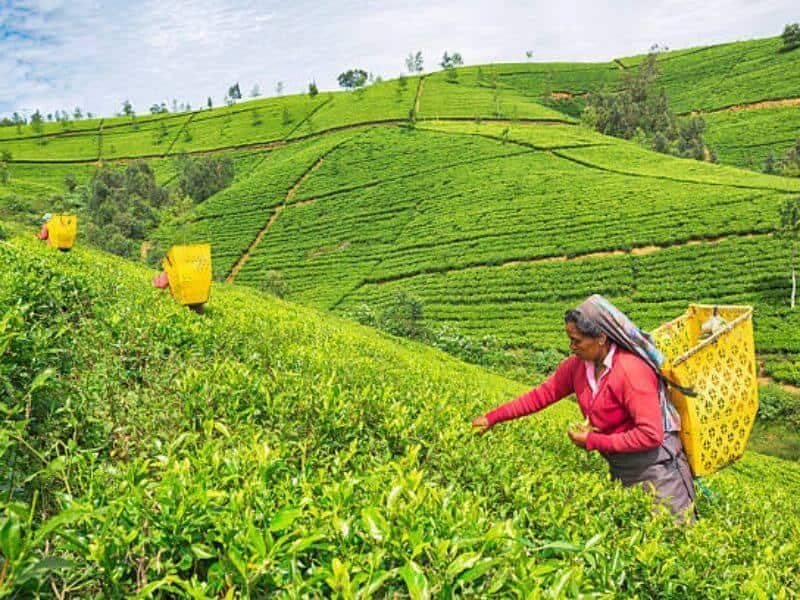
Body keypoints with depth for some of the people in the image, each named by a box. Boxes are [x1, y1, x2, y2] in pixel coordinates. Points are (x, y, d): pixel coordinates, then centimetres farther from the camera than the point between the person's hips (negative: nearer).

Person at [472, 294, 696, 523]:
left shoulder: (632, 371, -27)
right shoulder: (577, 365, -5)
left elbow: (650, 435, -27)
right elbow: (543, 394, 2)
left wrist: (592, 441, -21)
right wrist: (493, 417, -1)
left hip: (655, 463, -7)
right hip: (619, 467, 7)